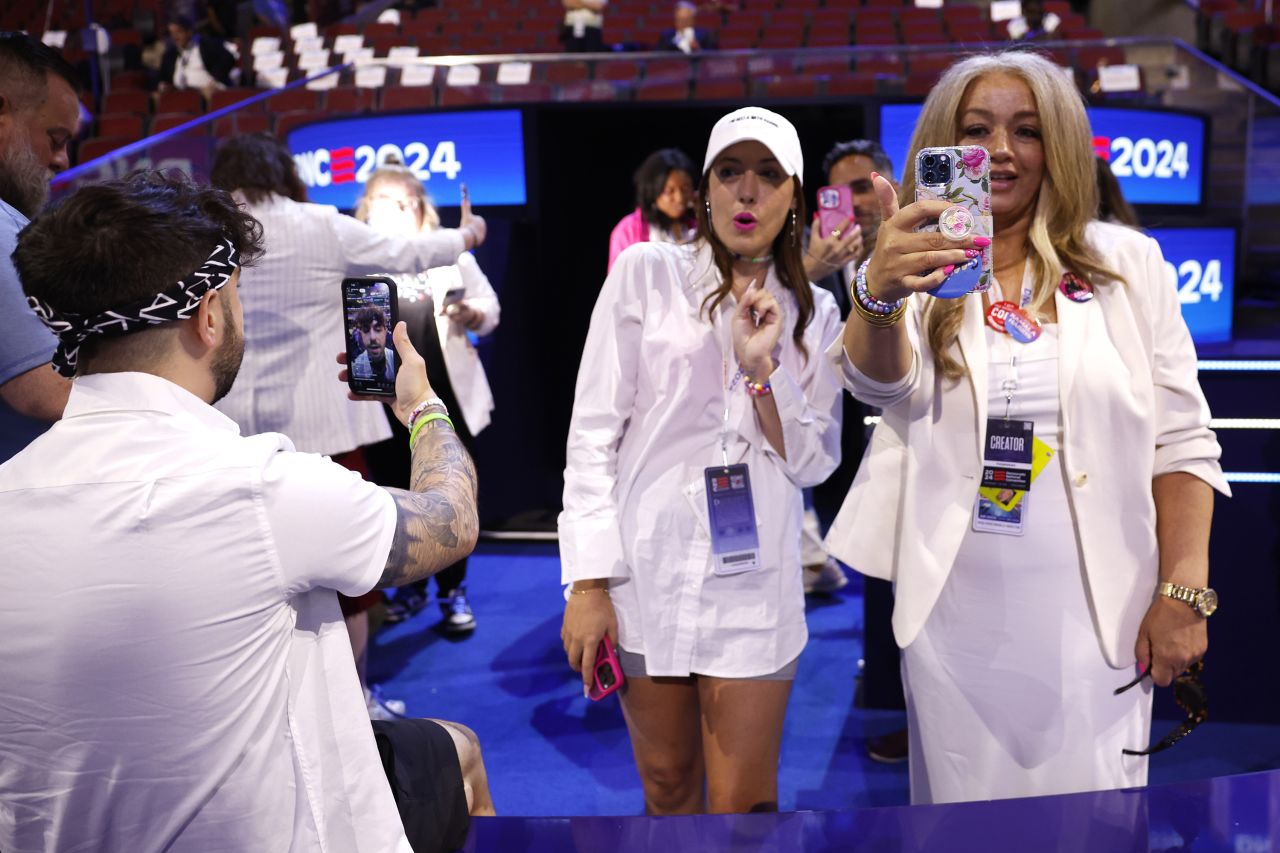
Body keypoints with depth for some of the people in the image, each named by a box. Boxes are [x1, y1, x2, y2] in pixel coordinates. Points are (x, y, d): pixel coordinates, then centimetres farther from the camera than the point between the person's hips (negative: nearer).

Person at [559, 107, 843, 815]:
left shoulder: (813, 313, 9)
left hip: (752, 584, 1)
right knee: (668, 791, 12)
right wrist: (588, 583, -9)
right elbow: (593, 432, -3)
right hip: (646, 572, -1)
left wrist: (762, 367, -10)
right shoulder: (646, 273, 1)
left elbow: (814, 463, 5)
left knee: (744, 807, 3)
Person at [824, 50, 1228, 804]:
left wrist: (1185, 591, -5)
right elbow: (884, 384, -19)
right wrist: (879, 297, -41)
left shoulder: (1128, 263, 4)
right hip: (955, 609, 0)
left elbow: (1181, 440, 3)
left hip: (1096, 607, 0)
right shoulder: (922, 268, 1)